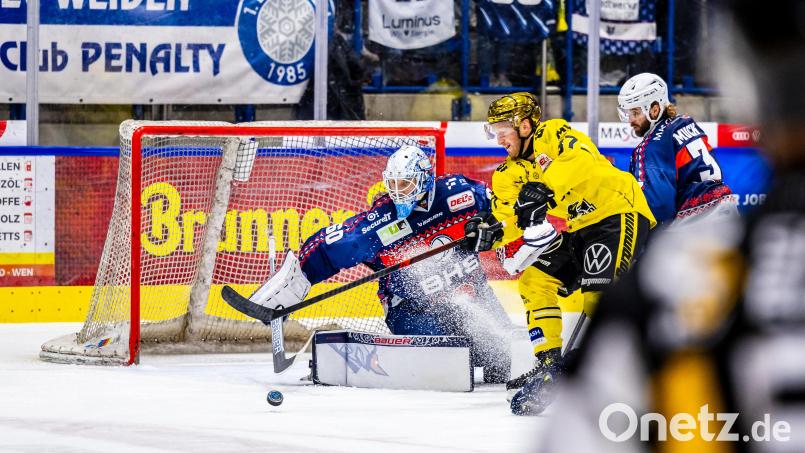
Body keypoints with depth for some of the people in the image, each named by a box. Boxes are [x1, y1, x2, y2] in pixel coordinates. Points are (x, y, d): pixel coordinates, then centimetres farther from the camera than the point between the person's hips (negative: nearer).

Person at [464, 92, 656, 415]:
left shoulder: (553, 134, -12)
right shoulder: (509, 175, 11)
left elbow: (581, 159, -34)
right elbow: (510, 224, 3)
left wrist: (542, 187, -46)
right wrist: (488, 233, -21)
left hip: (618, 212, -9)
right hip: (571, 231, 9)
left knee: (598, 295, -23)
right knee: (534, 279, -1)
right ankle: (549, 365, 1)